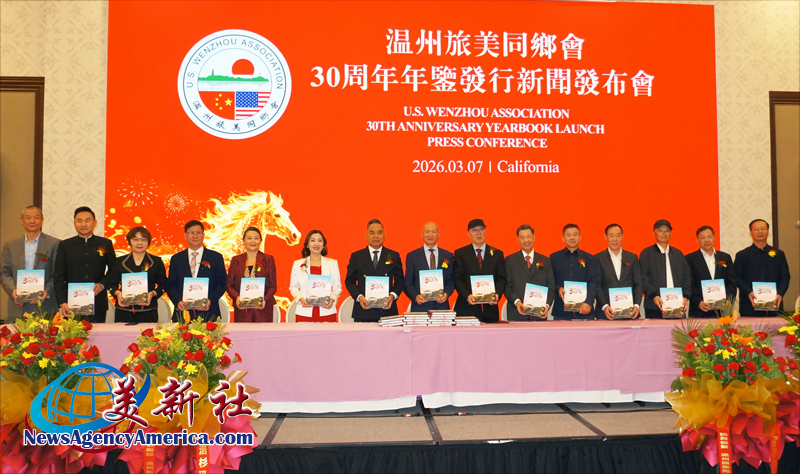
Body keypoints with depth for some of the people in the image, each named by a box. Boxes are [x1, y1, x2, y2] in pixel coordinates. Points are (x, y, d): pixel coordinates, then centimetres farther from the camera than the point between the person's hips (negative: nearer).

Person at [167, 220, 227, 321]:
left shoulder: (216, 257, 7)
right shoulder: (176, 259, 12)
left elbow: (221, 283, 3)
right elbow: (171, 285, 9)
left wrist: (210, 300, -12)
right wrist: (178, 301, -9)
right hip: (183, 312, 1)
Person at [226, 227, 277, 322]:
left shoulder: (268, 259, 8)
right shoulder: (236, 260, 12)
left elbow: (273, 285, 4)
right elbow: (229, 285, 9)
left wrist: (265, 299, -14)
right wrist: (236, 297, -11)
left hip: (263, 308, -1)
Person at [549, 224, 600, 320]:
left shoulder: (589, 259, 9)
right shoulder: (554, 257, 9)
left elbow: (594, 282, -2)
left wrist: (588, 302, -17)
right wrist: (558, 289, -14)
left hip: (585, 310, 0)